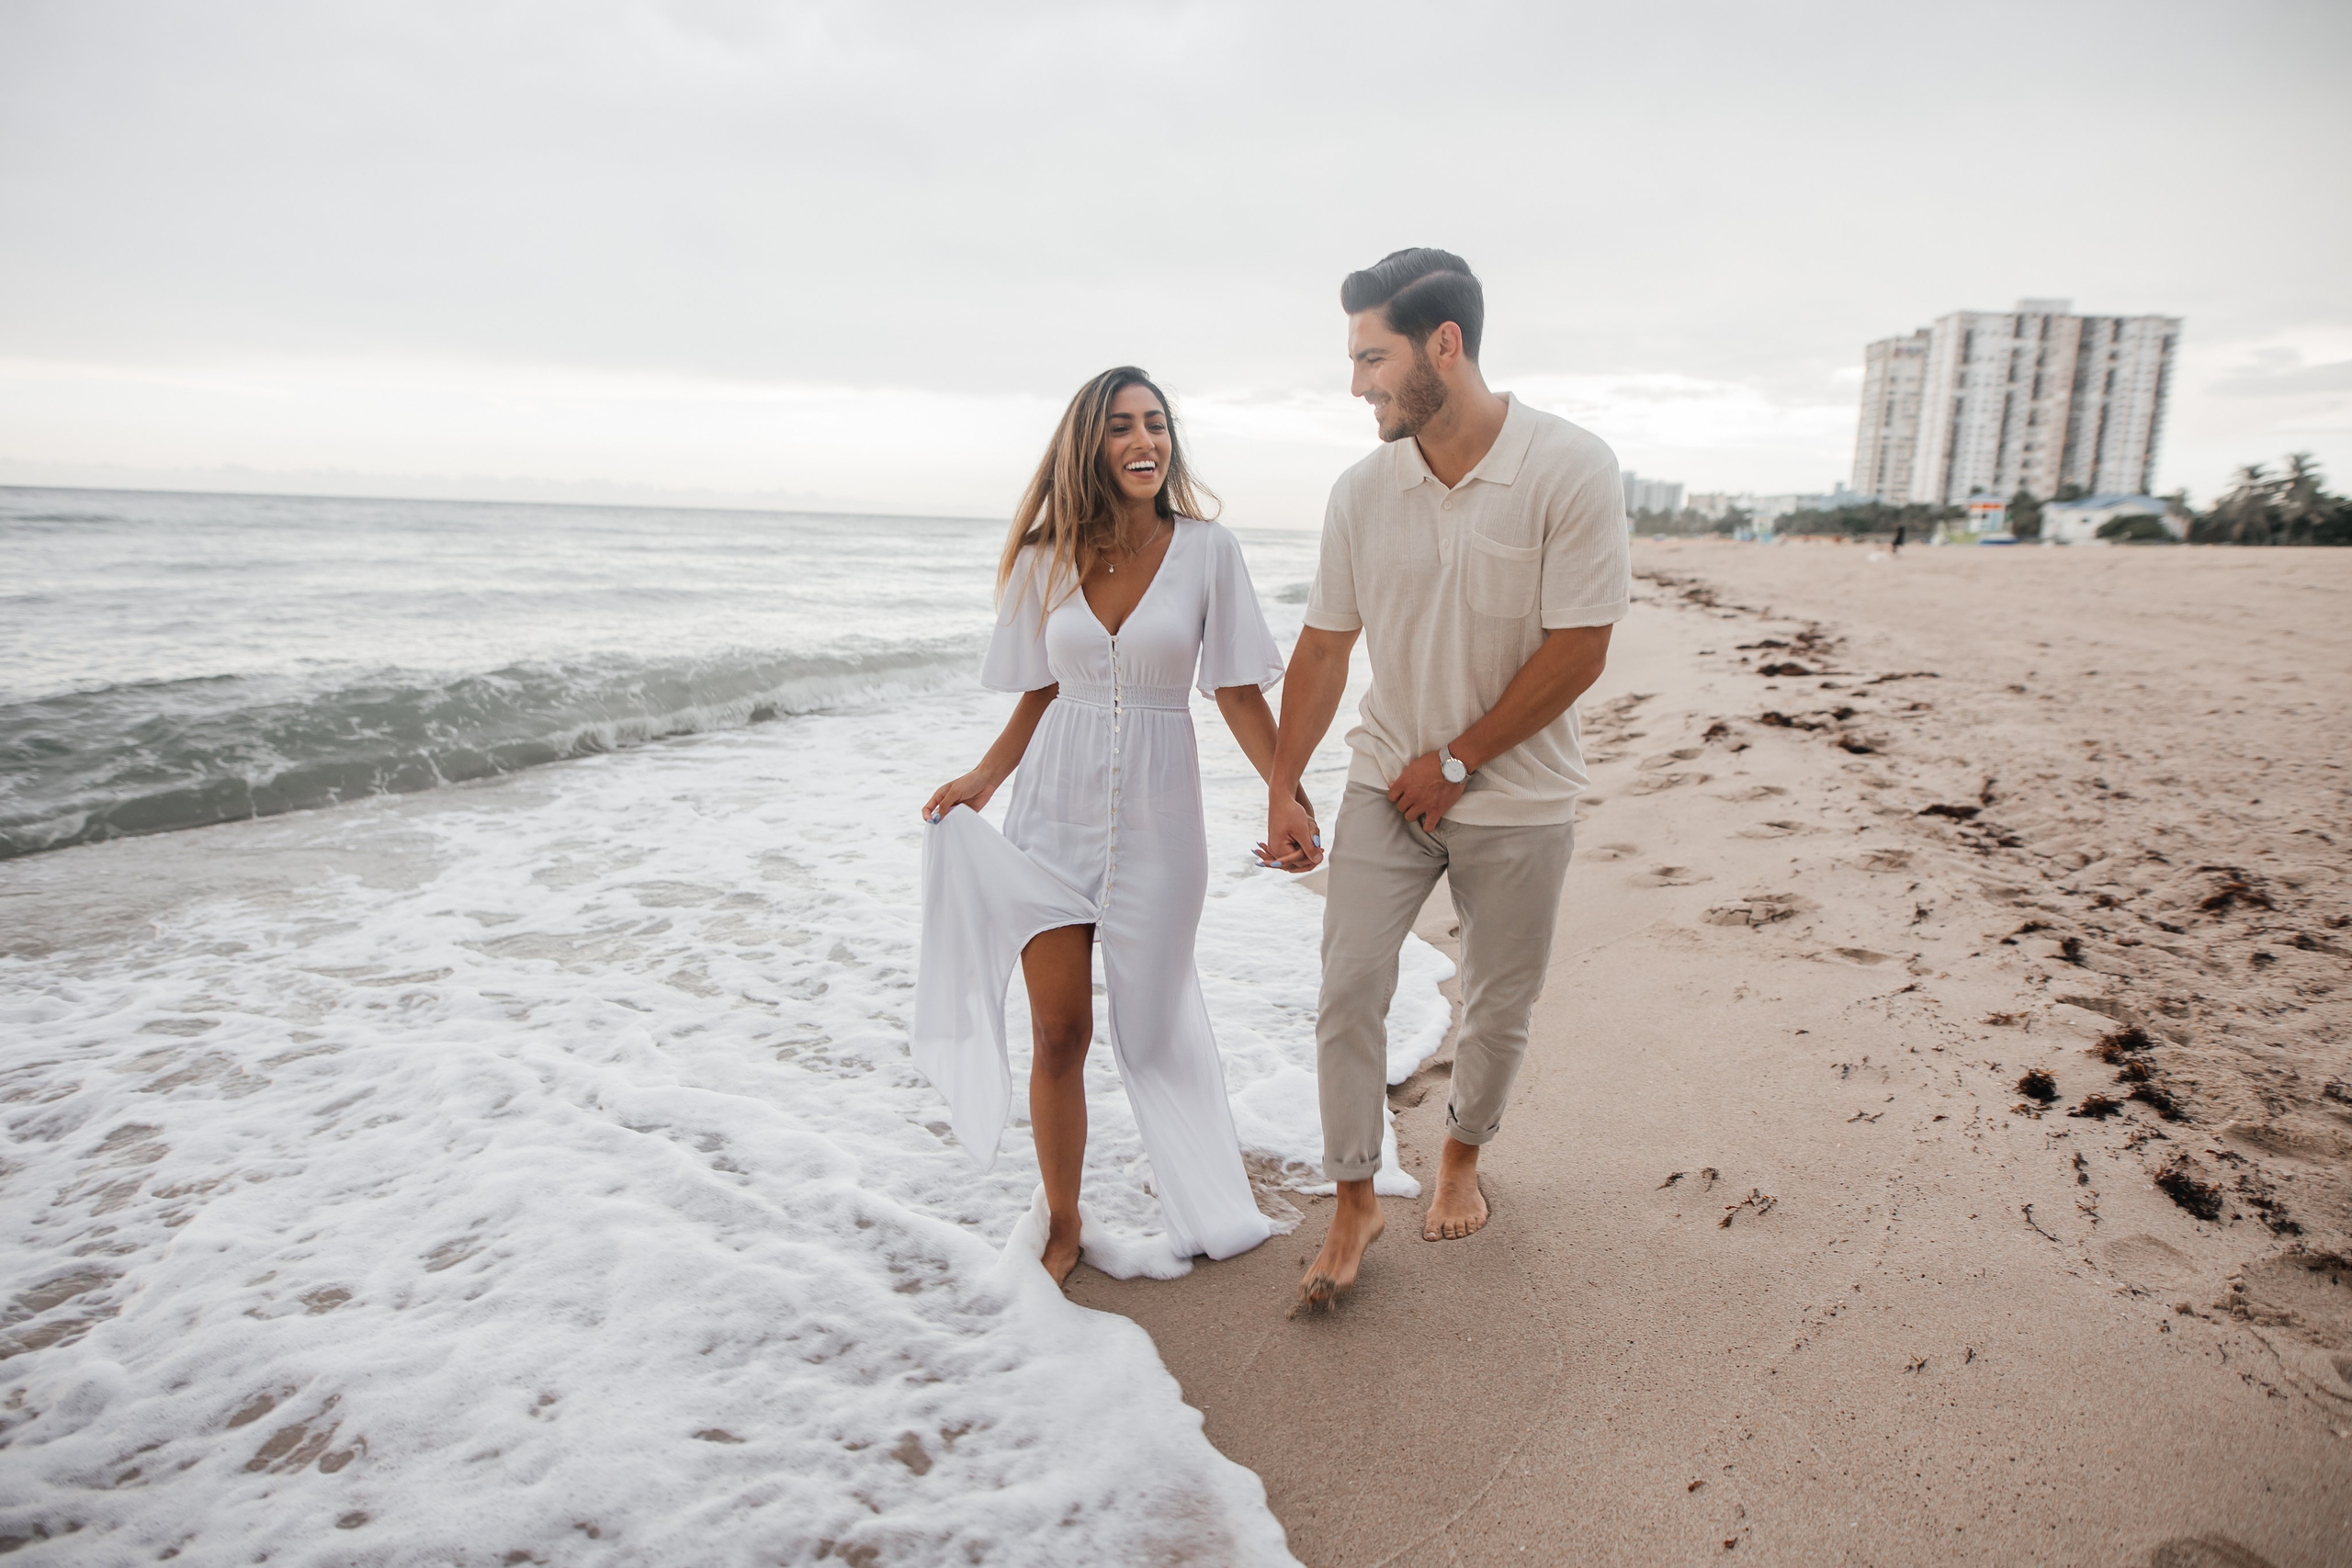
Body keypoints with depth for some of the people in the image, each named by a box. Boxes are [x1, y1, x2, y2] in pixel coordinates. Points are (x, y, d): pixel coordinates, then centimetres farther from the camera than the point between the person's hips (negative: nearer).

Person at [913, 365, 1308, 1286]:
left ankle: (1207, 1209, 34)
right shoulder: (1046, 561, 2)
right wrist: (981, 783, -2)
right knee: (1059, 1033, 5)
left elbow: (1238, 693, -2)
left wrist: (1289, 795, -10)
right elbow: (1039, 693, 9)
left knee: (1155, 1027, 10)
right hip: (1055, 811, 2)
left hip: (1154, 816, -1)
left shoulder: (1206, 551, -3)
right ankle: (1062, 1224, 25)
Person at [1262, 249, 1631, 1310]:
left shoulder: (1571, 472, -15)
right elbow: (1325, 646, 2)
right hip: (1385, 786, 3)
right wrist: (1281, 789, 0)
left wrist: (1455, 762, -13)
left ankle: (1462, 1156, 40)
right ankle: (1354, 1203, 16)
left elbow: (1578, 653, -16)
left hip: (1517, 799, -2)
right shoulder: (1361, 492, -4)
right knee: (1347, 993, -2)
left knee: (1498, 1007, 13)